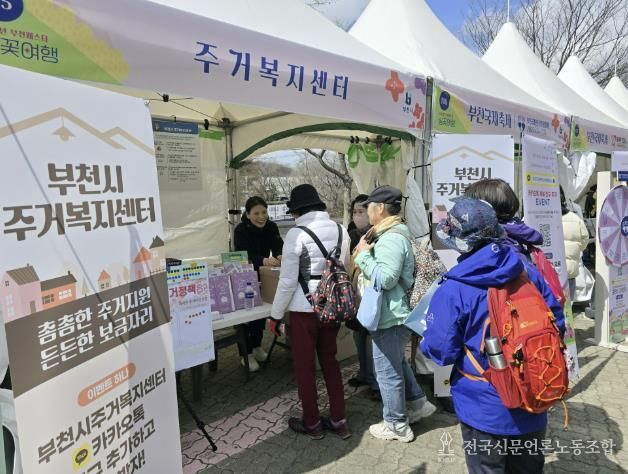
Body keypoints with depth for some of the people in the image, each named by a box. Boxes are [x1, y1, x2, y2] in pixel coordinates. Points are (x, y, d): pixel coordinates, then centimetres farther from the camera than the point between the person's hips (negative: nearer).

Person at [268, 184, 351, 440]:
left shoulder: (297, 234, -16)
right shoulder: (340, 230, 2)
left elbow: (288, 281, -15)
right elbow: (345, 270, 10)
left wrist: (275, 315, -5)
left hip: (304, 308, -6)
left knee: (304, 366, 12)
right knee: (330, 361, 20)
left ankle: (312, 423, 27)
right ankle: (339, 421, 28)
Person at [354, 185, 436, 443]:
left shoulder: (392, 239, -23)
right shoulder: (391, 234, 11)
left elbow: (386, 279, -29)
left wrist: (364, 255, -20)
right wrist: (366, 254, 6)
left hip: (389, 316, -11)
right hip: (393, 313, 11)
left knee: (387, 371, 5)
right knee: (397, 362, 26)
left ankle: (397, 425, 21)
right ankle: (418, 402, 40)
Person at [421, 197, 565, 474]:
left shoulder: (453, 290, -23)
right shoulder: (529, 273, -6)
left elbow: (440, 352, -17)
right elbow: (557, 325, 4)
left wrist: (425, 338, 5)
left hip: (486, 410, -5)